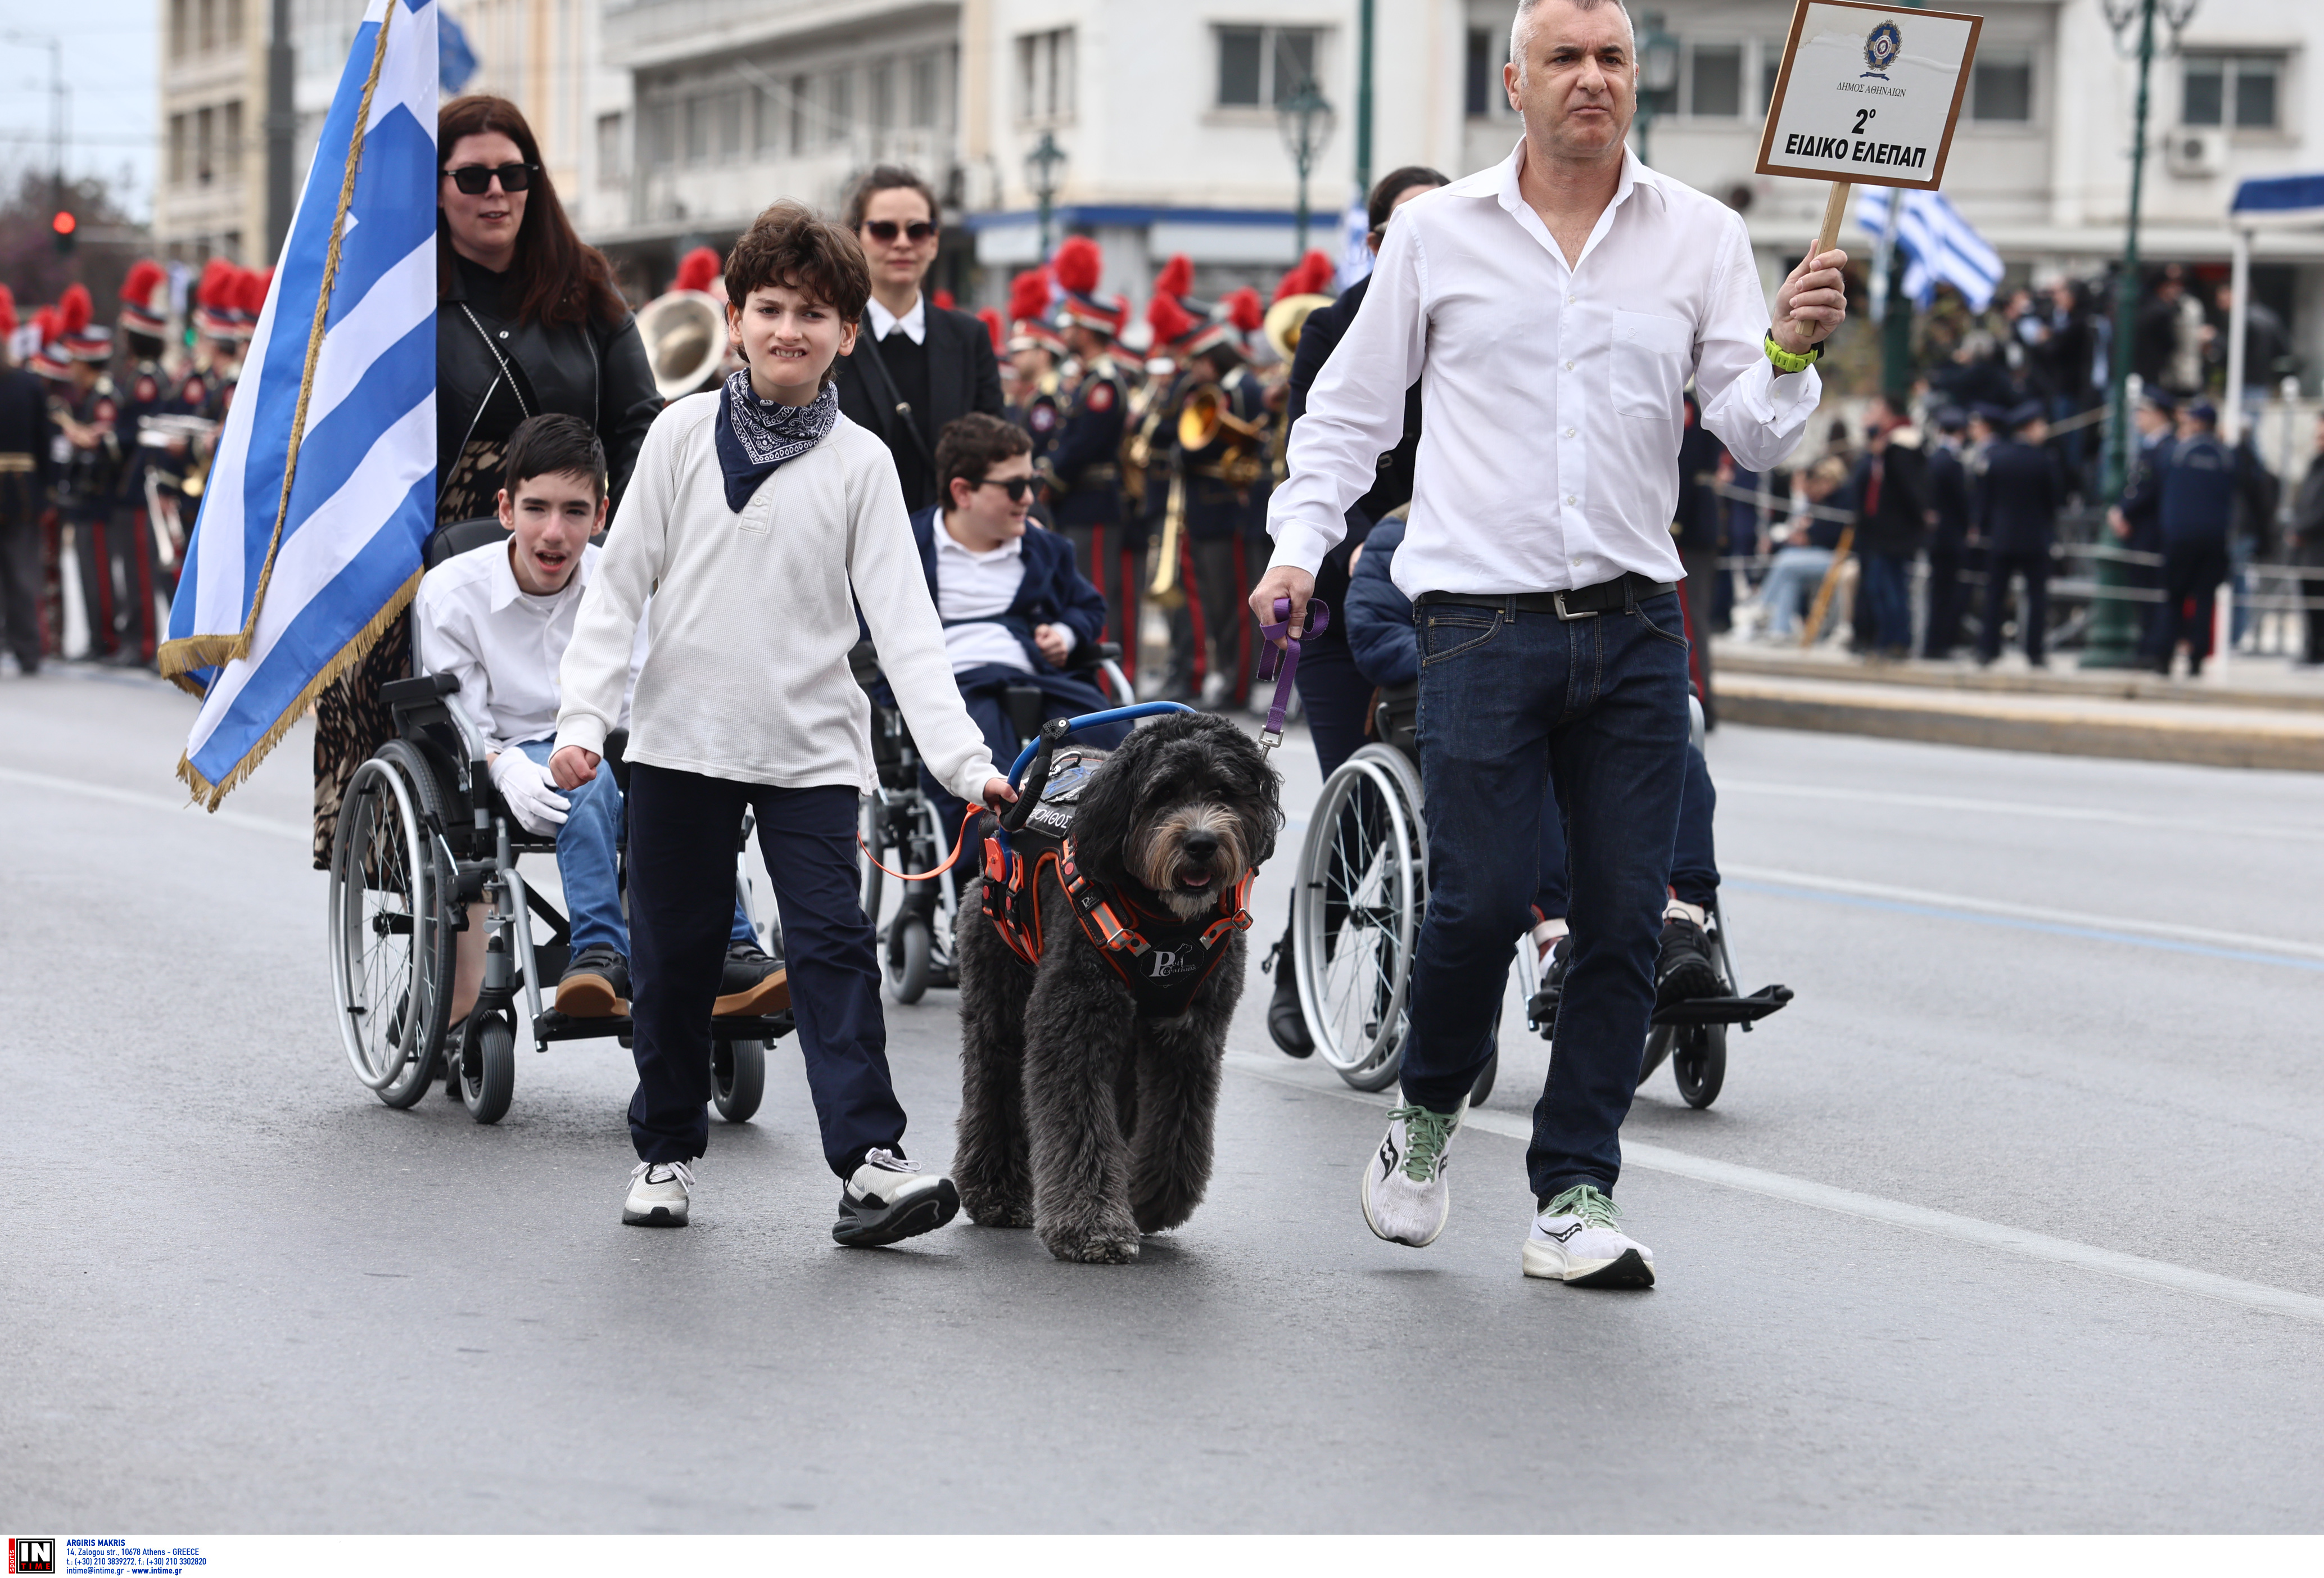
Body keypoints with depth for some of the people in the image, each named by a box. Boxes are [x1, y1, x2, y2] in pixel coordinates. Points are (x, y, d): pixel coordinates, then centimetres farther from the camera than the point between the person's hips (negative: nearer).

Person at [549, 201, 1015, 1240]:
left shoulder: (859, 463, 2)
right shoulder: (684, 434, 3)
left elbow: (904, 620, -3)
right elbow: (620, 583, 4)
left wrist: (963, 759, -13)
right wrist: (584, 716, -7)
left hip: (811, 750, -1)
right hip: (681, 737, 1)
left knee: (832, 947, -11)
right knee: (672, 957, 8)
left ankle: (869, 1161, -14)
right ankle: (665, 1151, 23)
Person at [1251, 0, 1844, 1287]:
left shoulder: (1700, 237, 7)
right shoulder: (1438, 233, 4)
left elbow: (1753, 434, 3)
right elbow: (1351, 407, 11)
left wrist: (1790, 354, -16)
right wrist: (1301, 542, -1)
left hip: (1635, 627, 2)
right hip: (1484, 624, -2)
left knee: (1625, 919, 0)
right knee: (1479, 905, -7)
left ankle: (1574, 1201, 9)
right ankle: (1429, 1109, 22)